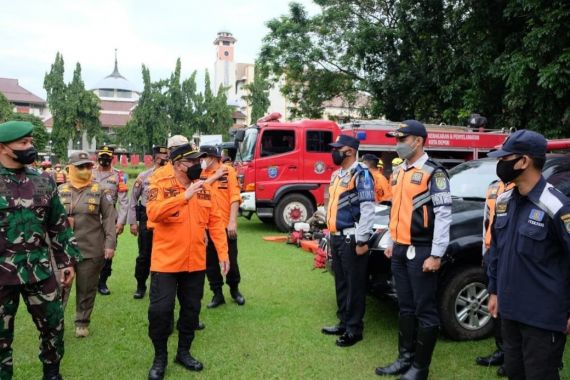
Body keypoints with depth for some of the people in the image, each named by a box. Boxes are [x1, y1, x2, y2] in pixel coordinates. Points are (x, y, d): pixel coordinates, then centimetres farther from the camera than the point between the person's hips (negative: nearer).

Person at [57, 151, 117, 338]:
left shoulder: (99, 191, 1)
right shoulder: (60, 191, 6)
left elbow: (109, 217, -2)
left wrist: (110, 243, -8)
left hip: (91, 250, -1)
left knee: (87, 289, 10)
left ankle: (82, 323, 26)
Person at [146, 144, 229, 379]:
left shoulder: (204, 188, 6)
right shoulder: (161, 186, -8)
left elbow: (215, 221, 6)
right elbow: (153, 213, -27)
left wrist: (223, 253, 1)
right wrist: (185, 196, -32)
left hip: (196, 263, 5)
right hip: (166, 262, -4)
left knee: (191, 309, 14)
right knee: (160, 310, -1)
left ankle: (184, 352, 33)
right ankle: (160, 357, 21)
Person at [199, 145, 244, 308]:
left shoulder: (228, 171, -4)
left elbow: (234, 197, -8)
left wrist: (233, 222, -15)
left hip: (226, 225, -2)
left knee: (231, 260, 10)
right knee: (210, 262, 10)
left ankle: (234, 289, 32)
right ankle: (217, 294, 24)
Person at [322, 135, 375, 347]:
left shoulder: (361, 174, -12)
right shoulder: (337, 175, 16)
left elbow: (368, 209, -18)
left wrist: (362, 240, -21)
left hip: (351, 238, -9)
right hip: (337, 237, 9)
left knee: (354, 285, 0)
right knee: (340, 283, 16)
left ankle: (354, 329, 9)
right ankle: (343, 323, 27)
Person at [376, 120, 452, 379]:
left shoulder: (434, 173, -10)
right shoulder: (399, 172, 14)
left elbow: (444, 215, -14)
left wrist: (436, 255, -17)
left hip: (420, 251, -8)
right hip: (399, 250, 8)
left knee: (425, 311, 2)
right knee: (406, 308, 16)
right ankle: (405, 358, 27)